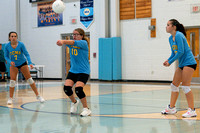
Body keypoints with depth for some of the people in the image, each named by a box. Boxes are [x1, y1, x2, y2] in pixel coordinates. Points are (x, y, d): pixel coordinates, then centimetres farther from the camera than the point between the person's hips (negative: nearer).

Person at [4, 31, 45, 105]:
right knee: (12, 80, -10)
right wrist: (10, 62, -25)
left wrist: (30, 63, -29)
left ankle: (38, 95, 7)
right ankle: (10, 98, 2)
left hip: (23, 63, -1)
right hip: (13, 65, 1)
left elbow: (26, 54, -17)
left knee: (29, 79, -1)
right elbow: (6, 56, -6)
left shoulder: (21, 44, -19)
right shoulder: (7, 46, -14)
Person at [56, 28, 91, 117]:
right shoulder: (71, 43, 12)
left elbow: (74, 42, -31)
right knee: (66, 88, -13)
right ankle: (74, 102, 18)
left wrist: (63, 41, -46)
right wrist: (61, 42, -25)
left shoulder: (83, 43, -15)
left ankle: (86, 109, -5)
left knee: (78, 89, -24)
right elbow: (68, 42, -5)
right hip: (73, 70, 6)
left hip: (83, 71, -5)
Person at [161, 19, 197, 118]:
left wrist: (170, 62, -16)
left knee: (185, 86, -12)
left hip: (188, 62, -10)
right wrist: (168, 60, 0)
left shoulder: (178, 35, -15)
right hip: (182, 64, 10)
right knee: (174, 85, 10)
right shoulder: (171, 38, 13)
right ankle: (171, 108, 19)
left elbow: (181, 52, -20)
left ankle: (192, 110, -8)